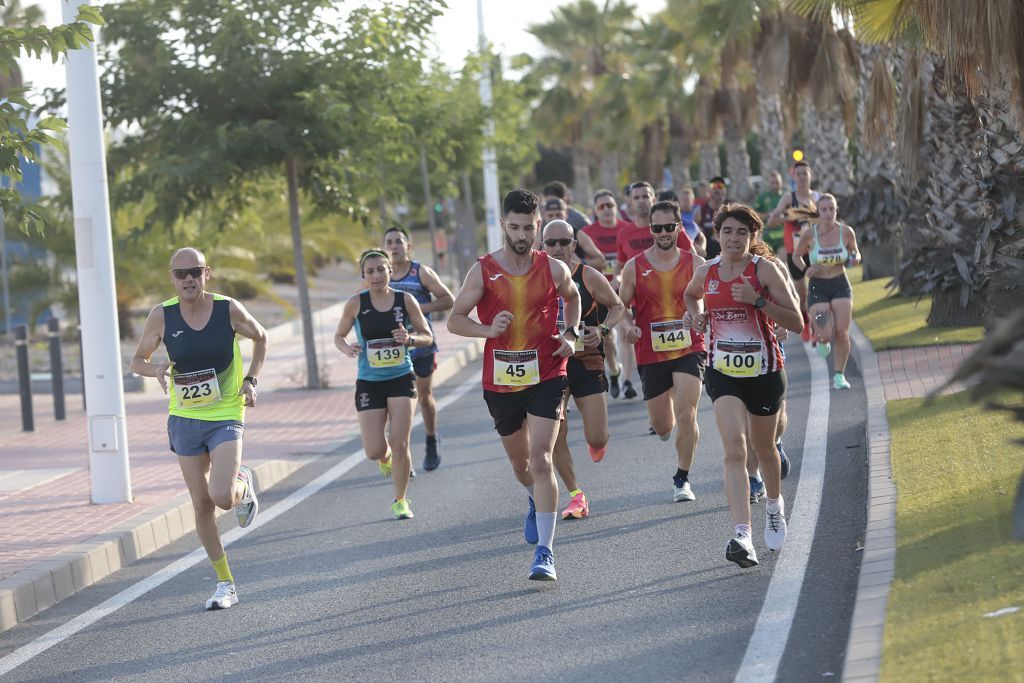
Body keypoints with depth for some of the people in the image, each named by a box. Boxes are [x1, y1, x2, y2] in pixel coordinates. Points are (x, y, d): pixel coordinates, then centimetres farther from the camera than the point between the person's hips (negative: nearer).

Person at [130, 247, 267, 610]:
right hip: (184, 419, 2)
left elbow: (260, 338, 11)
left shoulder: (229, 309, -8)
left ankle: (244, 484, 19)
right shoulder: (162, 316, -5)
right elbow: (137, 361, 6)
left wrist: (250, 380, -1)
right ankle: (225, 584, 16)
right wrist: (156, 369, -17)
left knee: (221, 496, -20)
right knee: (201, 505, 3)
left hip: (227, 417, -2)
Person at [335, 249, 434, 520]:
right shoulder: (356, 303, -5)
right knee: (374, 452, -3)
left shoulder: (406, 300, -4)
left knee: (399, 444, -9)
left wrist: (410, 339, -18)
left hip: (401, 378, 0)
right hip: (369, 382, 0)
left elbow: (427, 337, 4)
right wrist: (347, 348, -15)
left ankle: (400, 501, 11)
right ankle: (386, 457, 36)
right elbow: (339, 336, 8)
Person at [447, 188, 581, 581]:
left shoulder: (553, 269, -1)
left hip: (546, 376, -2)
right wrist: (488, 329, -19)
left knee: (540, 460, -16)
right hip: (500, 381, 2)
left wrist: (571, 334, 5)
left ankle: (544, 552, -17)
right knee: (520, 463, 18)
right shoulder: (483, 271, -5)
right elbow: (455, 320, -1)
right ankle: (536, 502, 55)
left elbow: (572, 298, 21)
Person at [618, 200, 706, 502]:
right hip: (651, 355, 1)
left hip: (689, 350, -1)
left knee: (686, 416, -17)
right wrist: (628, 327, -13)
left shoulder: (695, 264, 0)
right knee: (662, 427, 10)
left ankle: (682, 478, 0)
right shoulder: (634, 267, 1)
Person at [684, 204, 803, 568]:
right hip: (723, 371, 1)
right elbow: (690, 295, 28)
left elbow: (796, 323, -12)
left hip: (765, 371, -1)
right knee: (735, 449, -17)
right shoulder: (706, 272, 2)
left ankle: (774, 504, 50)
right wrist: (696, 314, 6)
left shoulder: (764, 269, -9)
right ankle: (742, 537, -28)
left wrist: (758, 300, -23)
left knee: (763, 447, 17)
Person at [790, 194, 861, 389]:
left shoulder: (846, 232, -6)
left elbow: (856, 254, 10)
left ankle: (839, 375, 7)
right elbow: (796, 256, 6)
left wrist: (855, 259, -14)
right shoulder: (809, 234, -10)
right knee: (826, 335, -13)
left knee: (842, 333, -8)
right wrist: (806, 269, -13)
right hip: (817, 287, -1)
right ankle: (821, 339, 26)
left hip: (841, 286, 1)